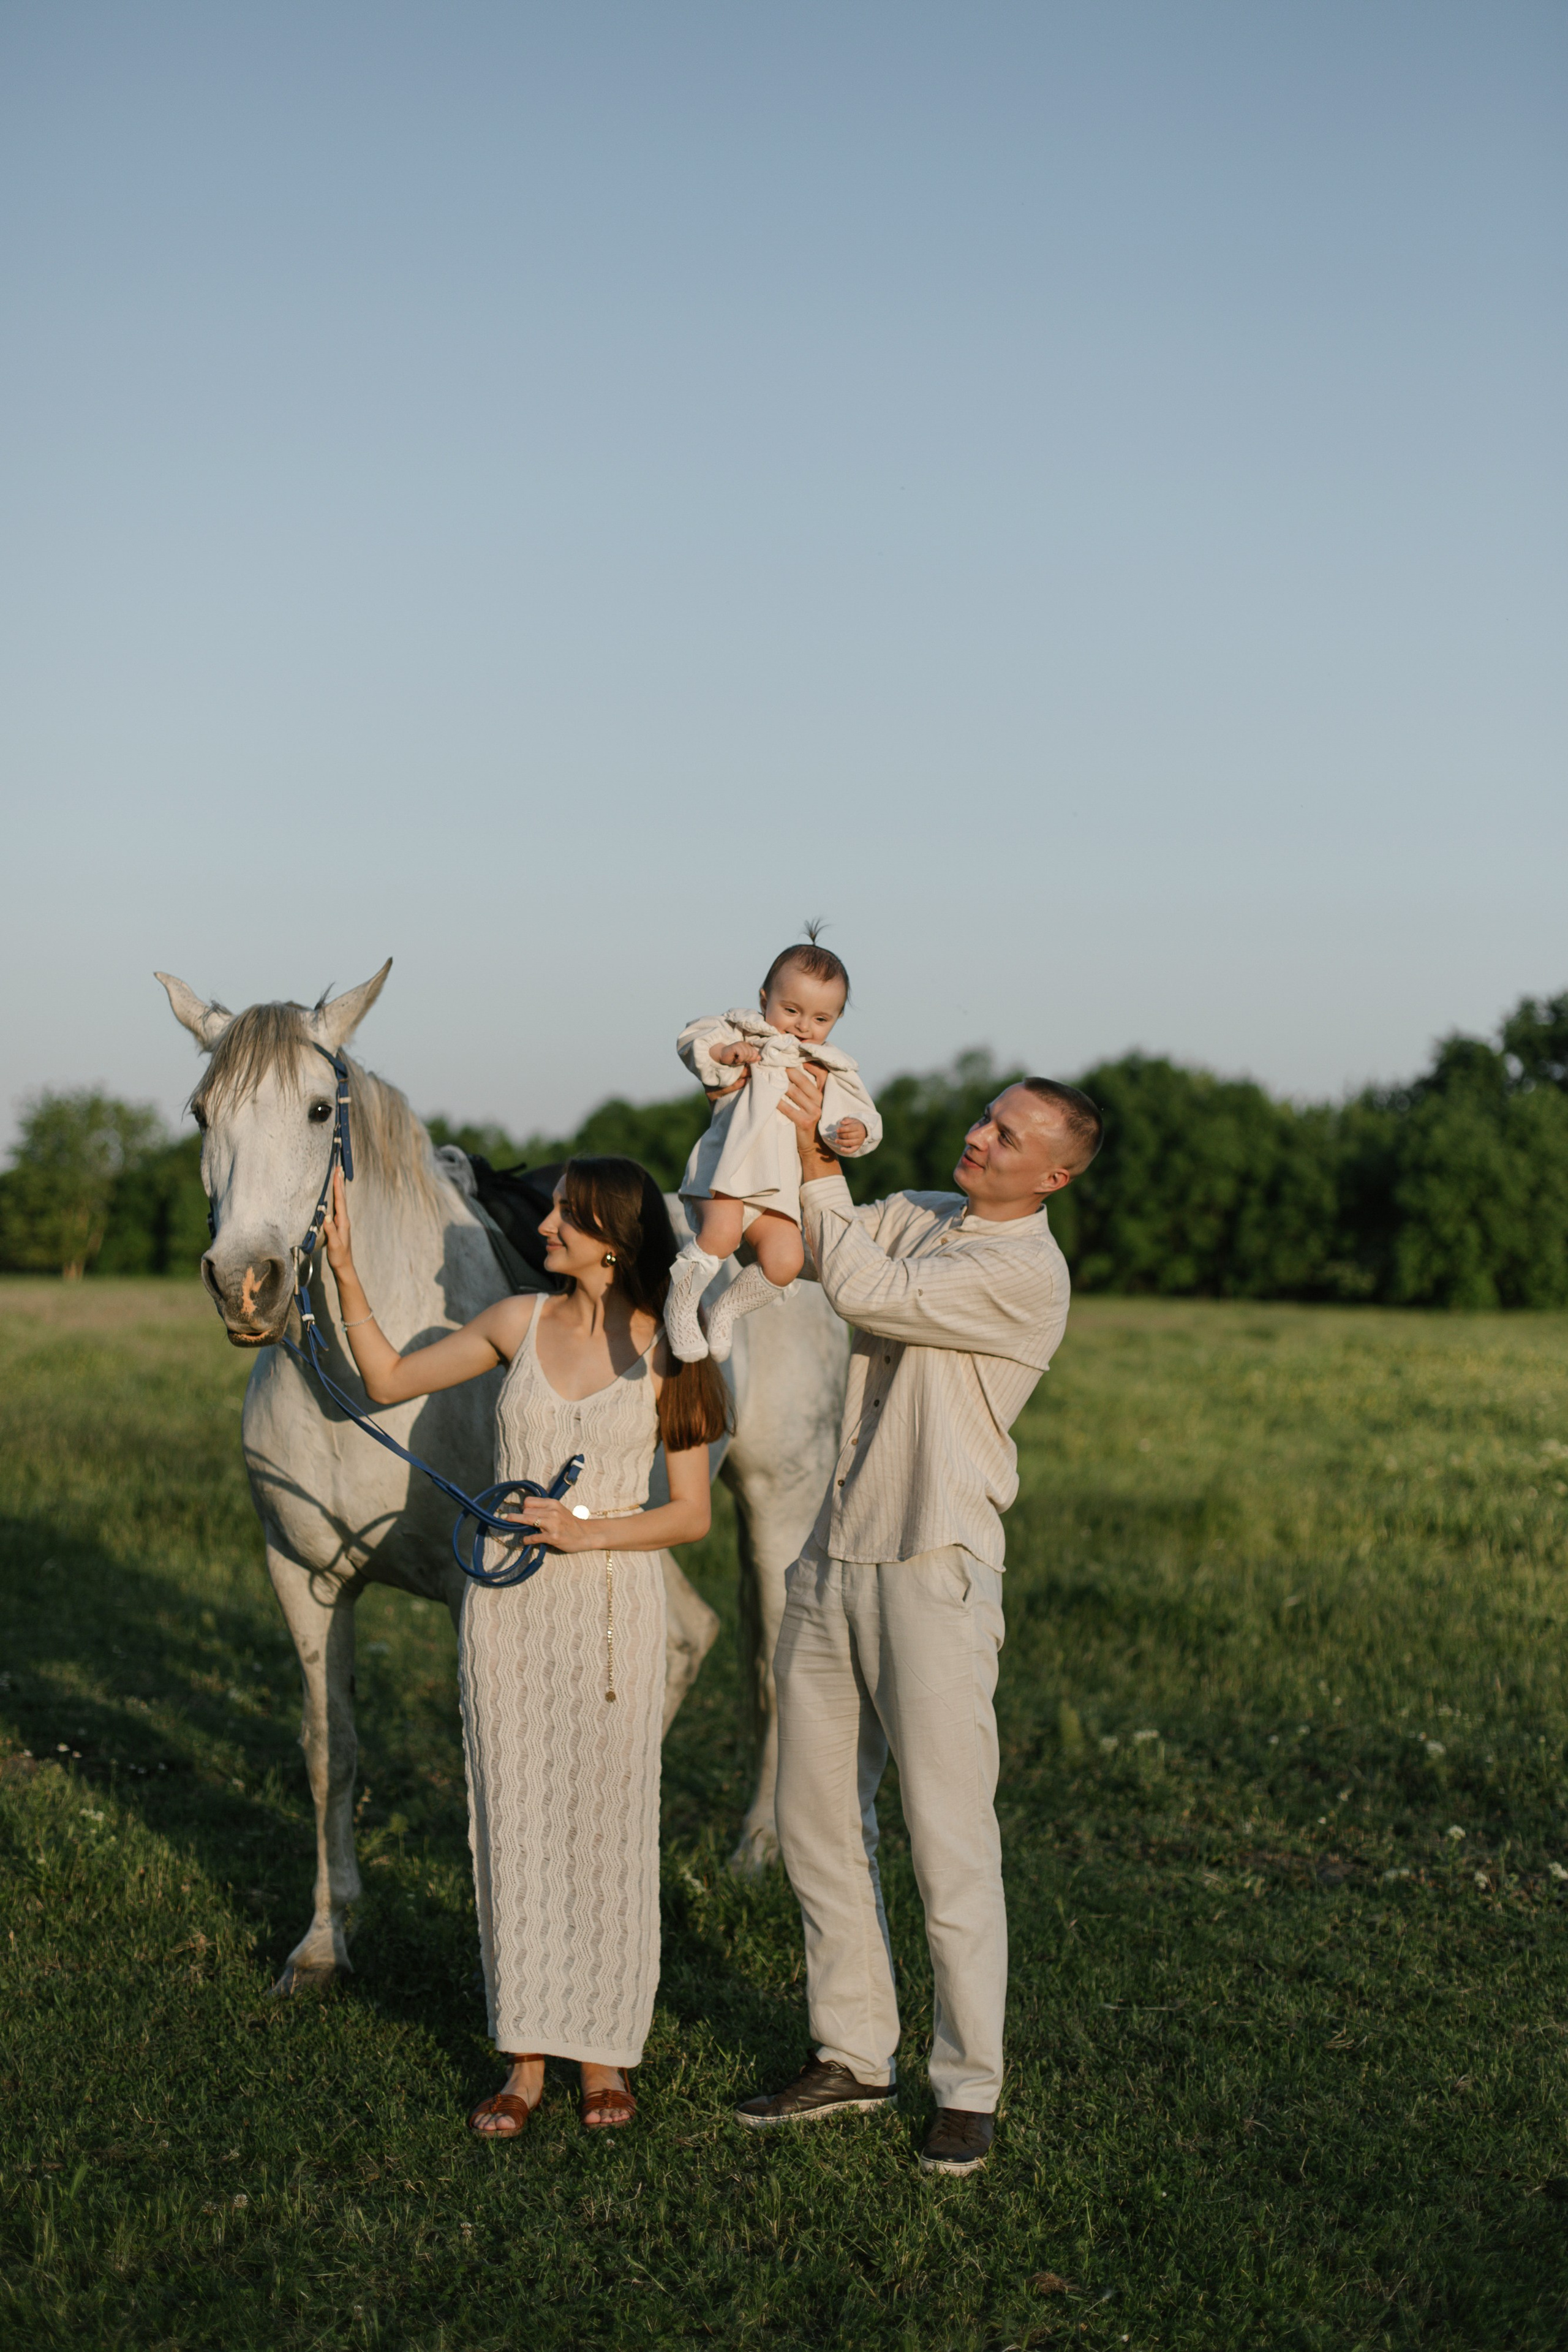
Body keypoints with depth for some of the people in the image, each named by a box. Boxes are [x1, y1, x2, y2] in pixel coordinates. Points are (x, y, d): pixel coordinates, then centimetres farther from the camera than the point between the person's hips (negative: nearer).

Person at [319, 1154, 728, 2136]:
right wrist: (346, 1272, 5)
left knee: (607, 1824, 3)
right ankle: (526, 2056, 14)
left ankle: (603, 2049, 17)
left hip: (614, 1604, -3)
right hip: (509, 1606, 3)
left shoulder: (666, 1355, -5)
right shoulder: (519, 1325, 4)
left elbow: (692, 1514, -4)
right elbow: (391, 1380, 13)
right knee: (514, 1823, 5)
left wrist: (587, 1531, -17)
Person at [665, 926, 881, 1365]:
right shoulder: (745, 1036, 7)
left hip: (779, 1188, 4)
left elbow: (865, 1115, 16)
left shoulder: (831, 1074, 15)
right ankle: (680, 1305, -8)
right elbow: (692, 1037, 3)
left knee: (785, 1262, -18)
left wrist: (858, 1133, -7)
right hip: (730, 1165, -4)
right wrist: (722, 1051, -17)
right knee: (722, 1233, -32)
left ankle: (729, 1308, 8)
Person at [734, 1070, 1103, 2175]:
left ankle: (969, 2090, 7)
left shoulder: (1028, 1274, -12)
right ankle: (854, 2056, 24)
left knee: (950, 1844, -4)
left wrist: (819, 1158, -12)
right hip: (832, 1563, 8)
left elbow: (867, 1290, -19)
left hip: (936, 1577, -8)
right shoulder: (920, 1215, 12)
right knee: (818, 1821, 12)